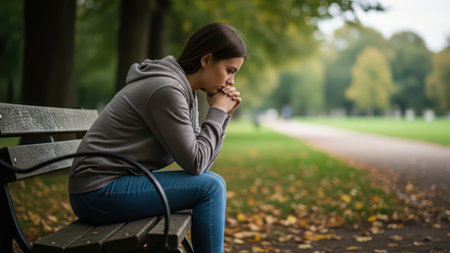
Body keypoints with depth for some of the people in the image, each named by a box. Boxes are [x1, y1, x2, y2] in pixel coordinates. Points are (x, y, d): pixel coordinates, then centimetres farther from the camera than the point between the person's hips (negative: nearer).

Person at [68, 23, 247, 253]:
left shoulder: (185, 92, 9)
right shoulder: (167, 90, -20)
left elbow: (202, 163, 8)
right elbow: (195, 164, -18)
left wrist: (223, 114, 0)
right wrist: (217, 113, -9)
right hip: (99, 191, -10)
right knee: (211, 186, -15)